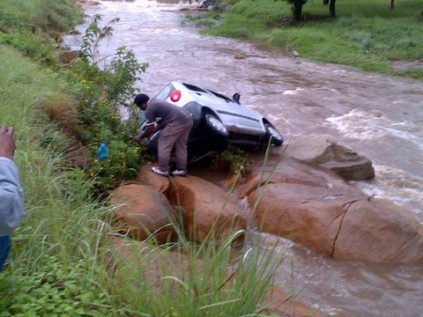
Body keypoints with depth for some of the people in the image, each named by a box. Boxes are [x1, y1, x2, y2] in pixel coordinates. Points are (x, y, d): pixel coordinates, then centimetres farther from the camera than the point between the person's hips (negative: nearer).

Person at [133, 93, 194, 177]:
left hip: (178, 122, -10)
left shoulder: (149, 109, -4)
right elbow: (160, 122, 33)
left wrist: (140, 137, 15)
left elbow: (150, 129, -1)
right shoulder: (155, 102, 26)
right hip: (188, 119, 10)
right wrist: (148, 133, 36)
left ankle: (163, 170, 13)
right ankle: (181, 169, 27)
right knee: (181, 146, 19)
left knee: (164, 145, 4)